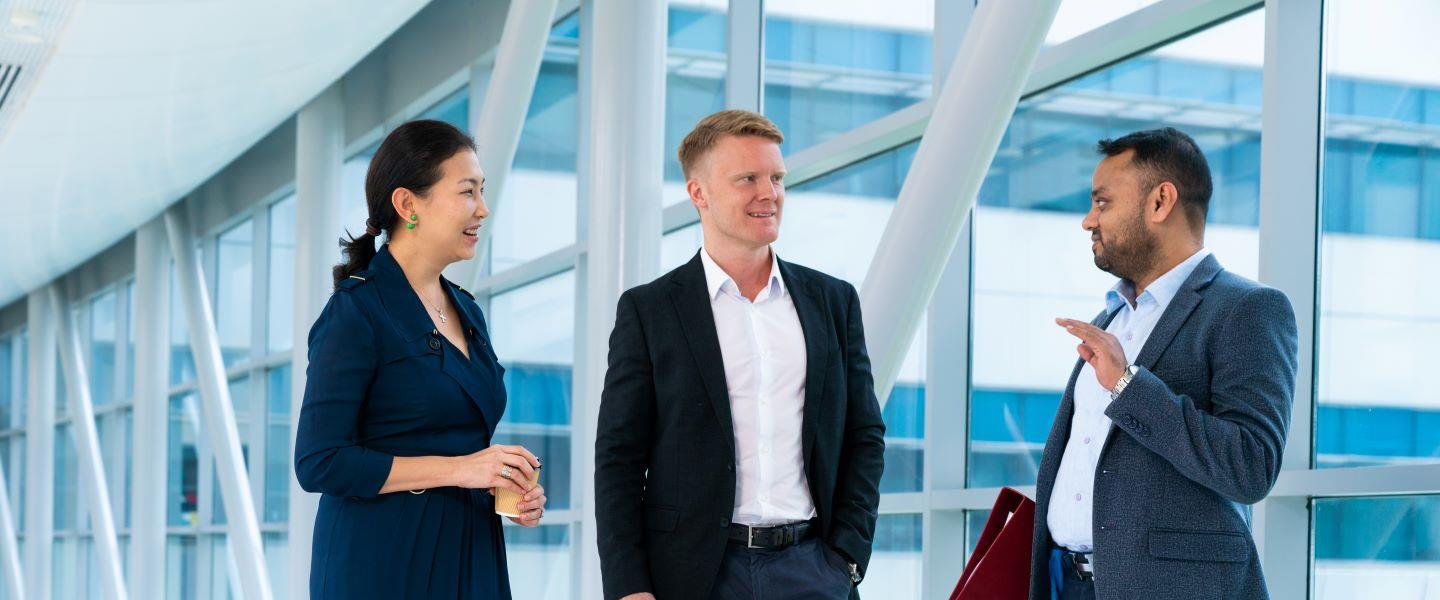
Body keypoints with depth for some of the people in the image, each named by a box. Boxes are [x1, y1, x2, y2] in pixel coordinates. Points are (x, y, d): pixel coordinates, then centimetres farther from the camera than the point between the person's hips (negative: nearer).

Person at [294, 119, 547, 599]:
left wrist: (516, 489, 3)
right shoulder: (355, 312, -10)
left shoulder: (467, 312, 13)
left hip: (469, 560, 7)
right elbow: (319, 463, -17)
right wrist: (458, 469, -18)